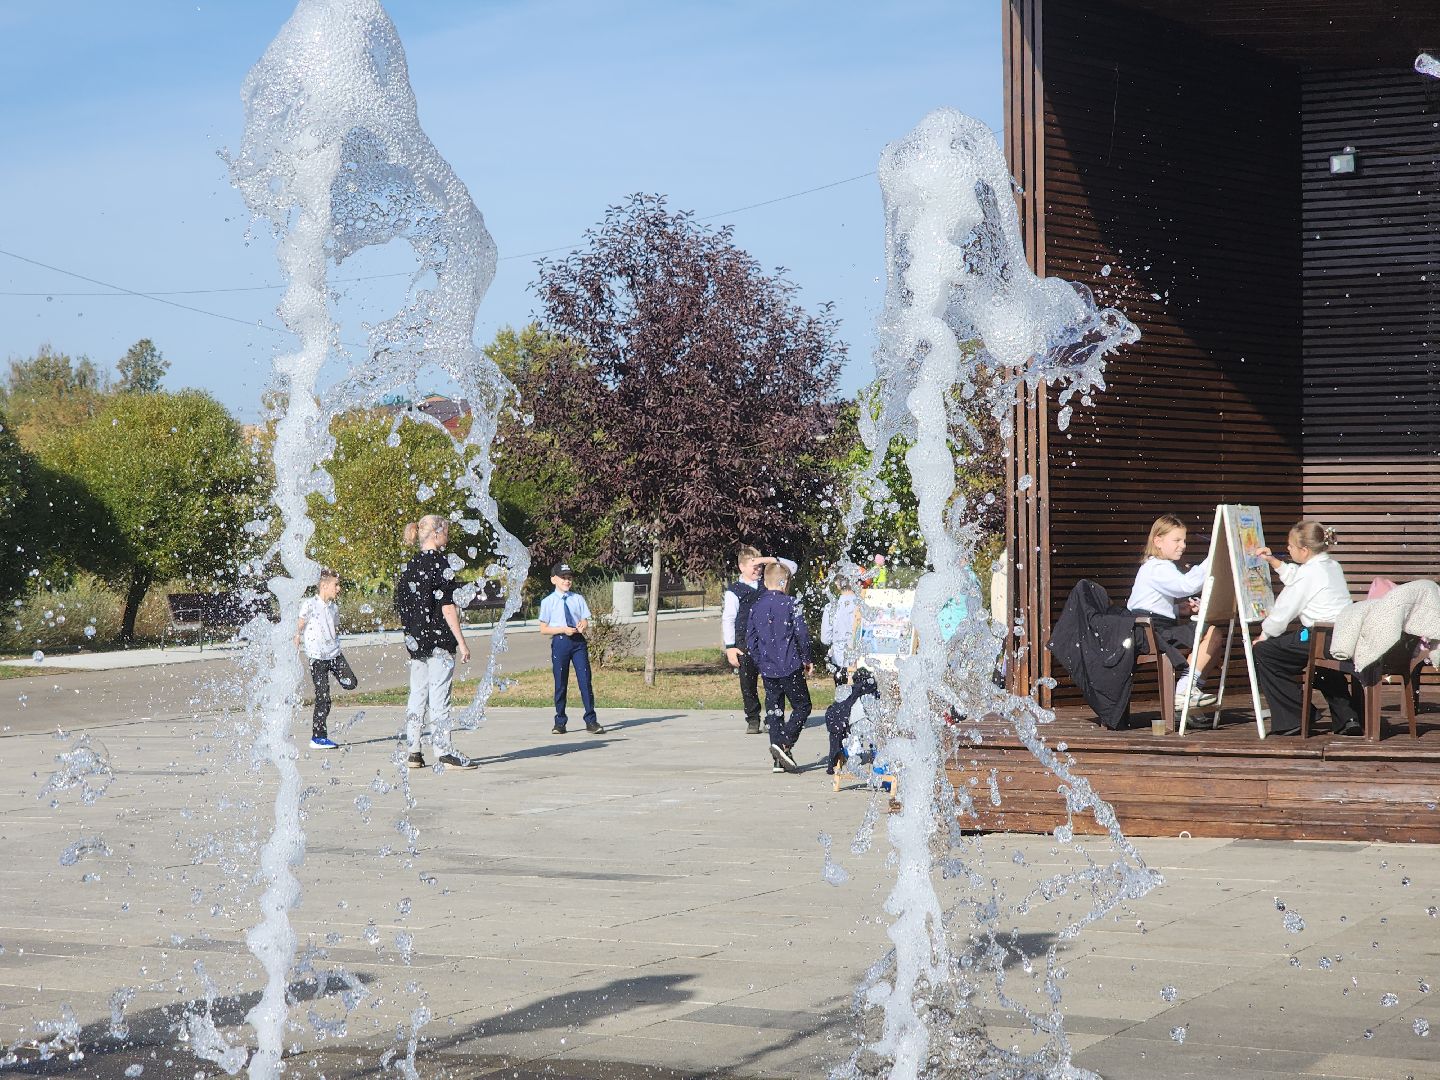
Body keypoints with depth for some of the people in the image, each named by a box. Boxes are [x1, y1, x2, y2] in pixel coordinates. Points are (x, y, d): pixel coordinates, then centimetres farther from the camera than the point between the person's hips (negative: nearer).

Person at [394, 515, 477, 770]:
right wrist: (461, 642, -13)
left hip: (415, 641, 7)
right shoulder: (439, 564, -11)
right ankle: (444, 751, -5)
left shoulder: (410, 566, 11)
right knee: (439, 697, -6)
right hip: (439, 640, -7)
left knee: (416, 695, 9)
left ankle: (413, 752, 10)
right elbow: (447, 606, -15)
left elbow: (401, 605, 13)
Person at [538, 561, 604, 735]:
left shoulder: (578, 599, 9)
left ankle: (591, 721, 2)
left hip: (578, 642, 2)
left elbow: (585, 622, 9)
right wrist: (563, 630, -14)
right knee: (560, 683, 4)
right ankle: (560, 722, 15)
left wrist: (582, 626, -16)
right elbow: (544, 629, -1)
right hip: (559, 642, -2)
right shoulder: (548, 602, 0)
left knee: (585, 680, -2)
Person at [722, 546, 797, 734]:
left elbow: (791, 567, 15)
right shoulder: (734, 590, 0)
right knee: (748, 683, 2)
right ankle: (752, 720, 12)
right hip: (745, 643, -2)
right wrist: (730, 647, -8)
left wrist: (771, 561, -3)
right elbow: (727, 619, -1)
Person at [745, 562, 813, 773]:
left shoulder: (757, 606, 7)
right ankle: (784, 744, -14)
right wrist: (806, 659, 3)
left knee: (773, 710, 10)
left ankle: (779, 760, 9)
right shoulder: (789, 603, -9)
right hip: (790, 667, -5)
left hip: (767, 669, 5)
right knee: (802, 706, 5)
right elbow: (802, 633, -10)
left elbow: (750, 639, 10)